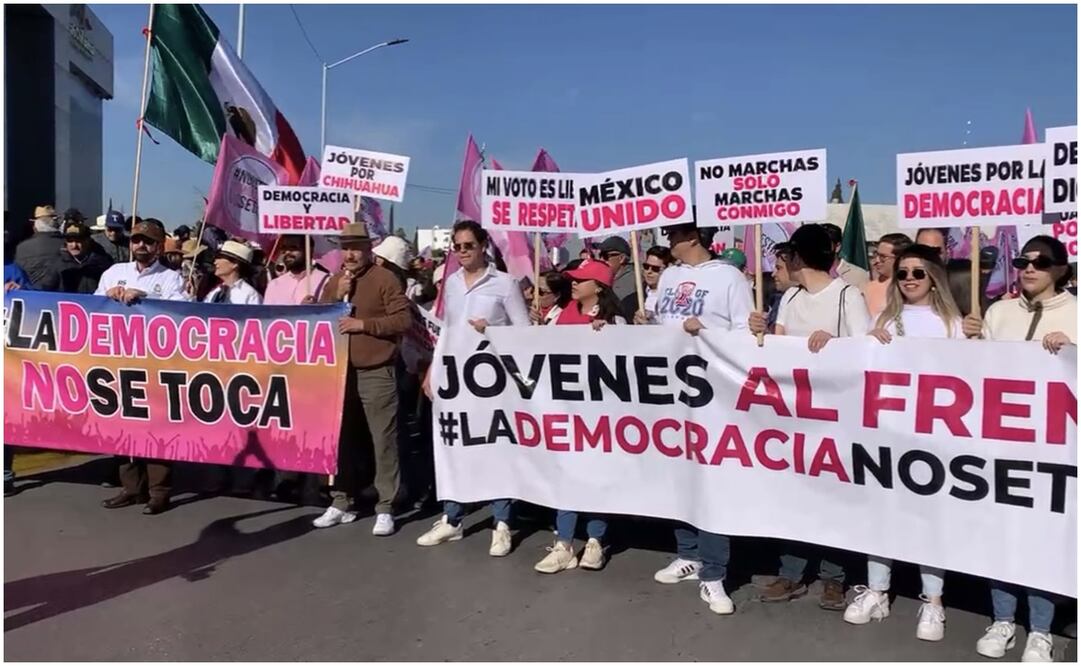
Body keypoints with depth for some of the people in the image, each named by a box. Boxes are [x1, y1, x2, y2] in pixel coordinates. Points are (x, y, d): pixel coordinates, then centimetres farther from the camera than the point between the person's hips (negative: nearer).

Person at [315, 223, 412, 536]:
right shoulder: (333, 281, 13)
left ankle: (385, 508, 6)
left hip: (377, 373, -6)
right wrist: (337, 298, -5)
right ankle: (340, 503, 24)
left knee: (383, 440, -2)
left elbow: (404, 319, -11)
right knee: (342, 438, 13)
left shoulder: (384, 279, -5)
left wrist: (364, 324, -16)